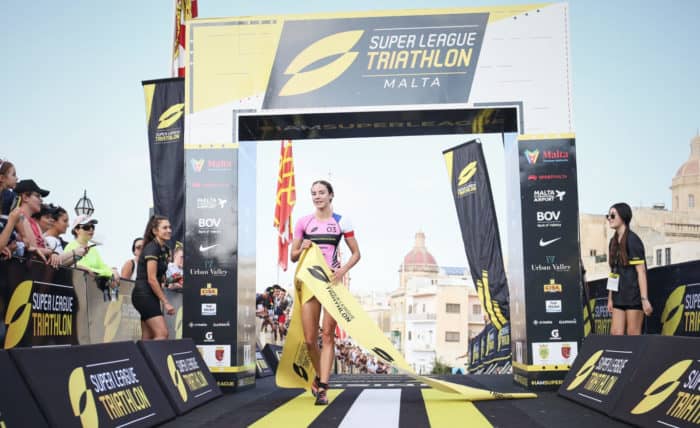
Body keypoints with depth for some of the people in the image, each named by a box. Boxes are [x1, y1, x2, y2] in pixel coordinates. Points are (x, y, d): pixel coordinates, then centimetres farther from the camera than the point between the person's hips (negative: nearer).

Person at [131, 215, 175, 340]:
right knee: (162, 334, -17)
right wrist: (166, 302, -17)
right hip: (144, 294, -9)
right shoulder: (152, 248, -13)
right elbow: (151, 279, -18)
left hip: (150, 296, 9)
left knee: (148, 338, 7)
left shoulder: (165, 249, 13)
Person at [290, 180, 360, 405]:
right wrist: (302, 248, -11)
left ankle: (322, 388, -5)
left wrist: (343, 269, -12)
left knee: (328, 335, -6)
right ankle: (320, 376, 28)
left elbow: (356, 253, 5)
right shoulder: (303, 222, 7)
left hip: (332, 280, -2)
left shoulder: (341, 221, 3)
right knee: (309, 339, 1)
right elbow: (293, 256, 11)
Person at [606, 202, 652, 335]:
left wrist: (644, 299, -18)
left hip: (633, 294, -7)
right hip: (619, 295, 7)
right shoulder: (614, 241, 13)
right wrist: (610, 298, 13)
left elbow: (641, 271, -14)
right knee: (615, 333, 3)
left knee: (633, 334, -3)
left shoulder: (632, 240, -10)